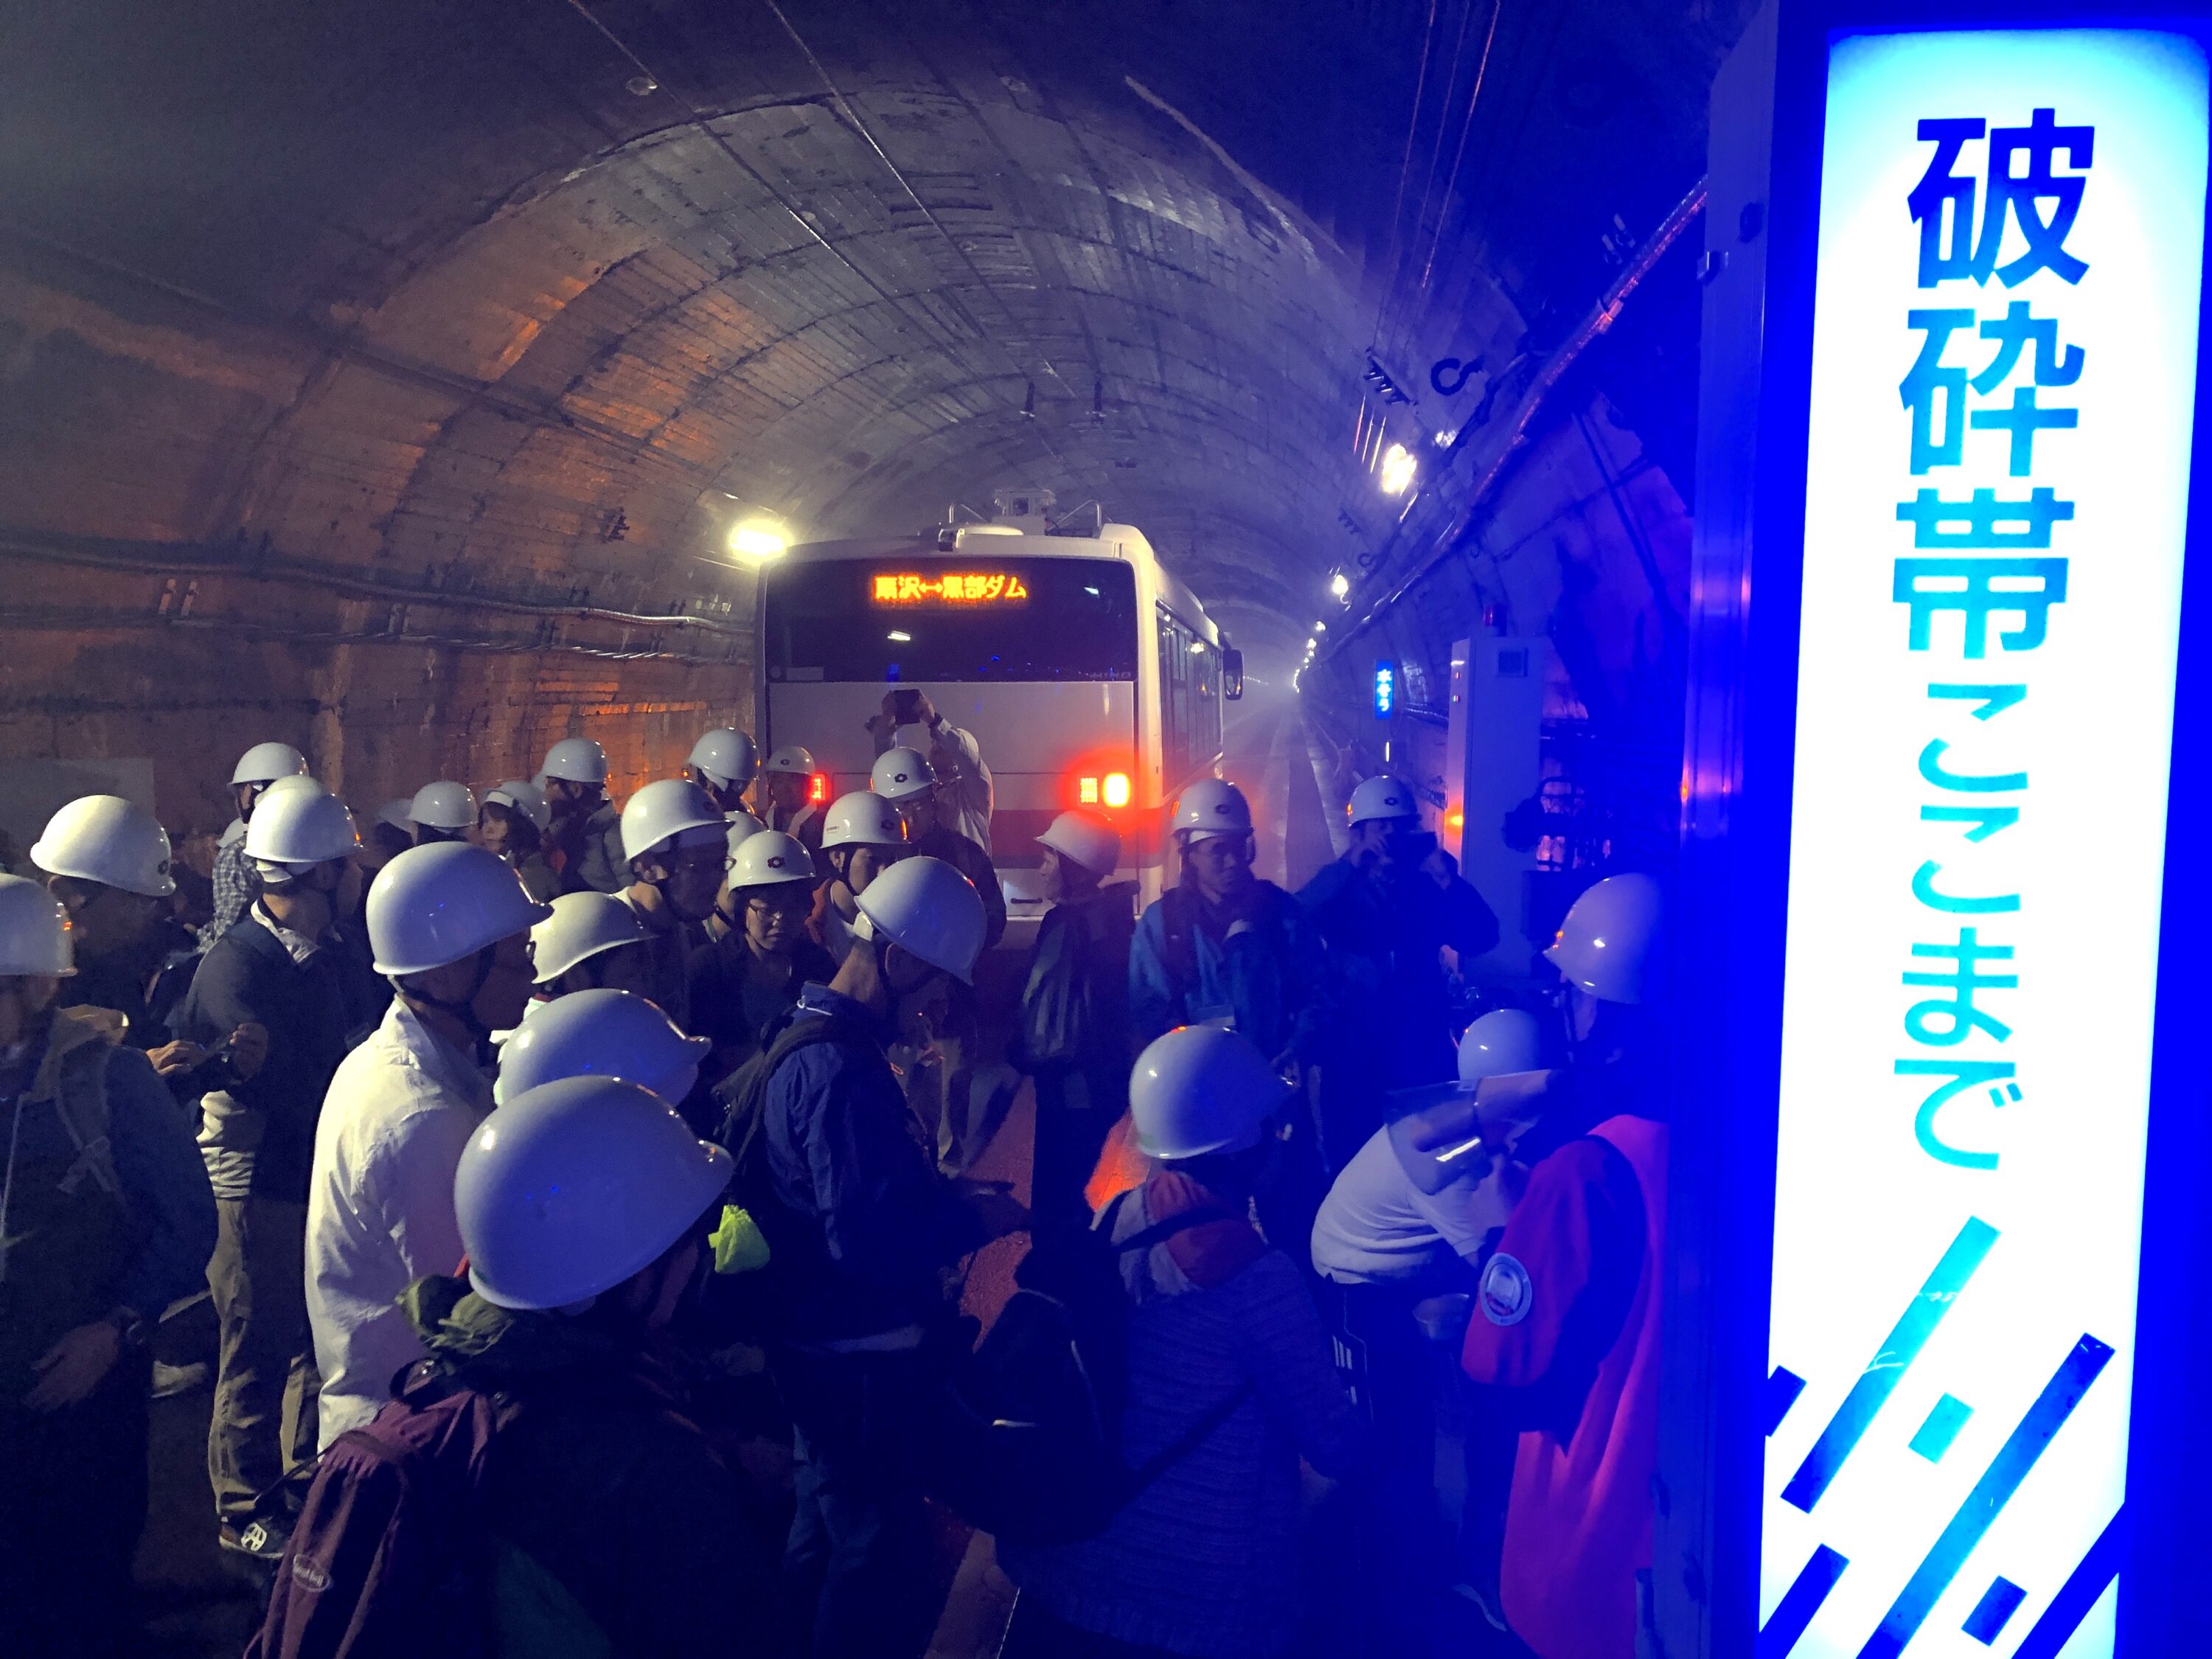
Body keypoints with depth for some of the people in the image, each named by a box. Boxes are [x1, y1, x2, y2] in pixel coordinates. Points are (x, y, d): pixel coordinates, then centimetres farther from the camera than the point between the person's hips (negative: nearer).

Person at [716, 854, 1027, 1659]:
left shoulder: (812, 1039, 7)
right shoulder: (841, 1069, -26)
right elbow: (867, 1239, -31)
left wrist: (942, 1192, 3)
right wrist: (975, 1217, -18)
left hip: (818, 1339, 11)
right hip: (856, 1350, -11)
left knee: (829, 1528, 25)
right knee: (880, 1549, 4)